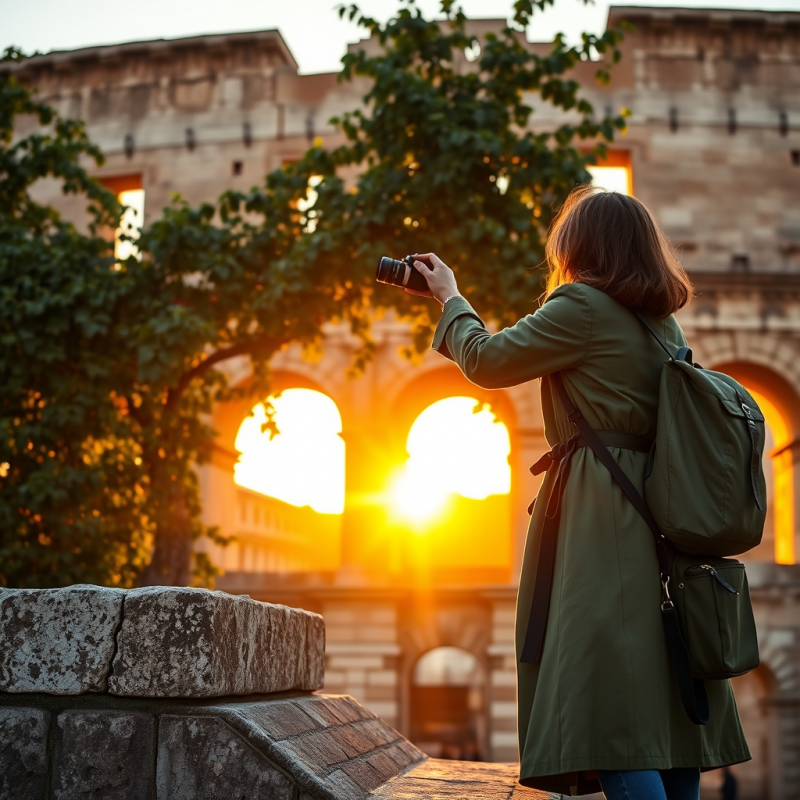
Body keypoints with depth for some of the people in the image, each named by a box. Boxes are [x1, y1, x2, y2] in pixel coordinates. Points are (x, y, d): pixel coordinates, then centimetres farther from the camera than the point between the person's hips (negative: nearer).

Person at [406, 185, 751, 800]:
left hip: (602, 513, -9)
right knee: (664, 701, 11)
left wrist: (450, 296, 16)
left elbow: (485, 360, -1)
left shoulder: (583, 306, -7)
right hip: (662, 515, 9)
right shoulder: (664, 321, 18)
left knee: (610, 701, -9)